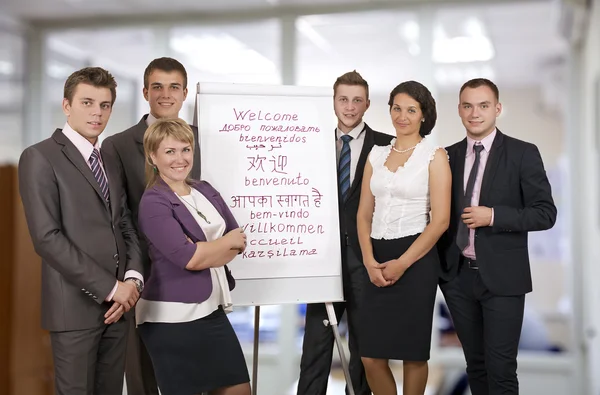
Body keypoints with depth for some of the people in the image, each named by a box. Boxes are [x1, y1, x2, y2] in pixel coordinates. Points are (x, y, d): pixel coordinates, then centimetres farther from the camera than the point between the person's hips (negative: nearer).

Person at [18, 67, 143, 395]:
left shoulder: (110, 161, 15)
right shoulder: (40, 158, -7)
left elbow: (126, 225, 12)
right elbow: (47, 238, -16)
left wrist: (132, 277, -7)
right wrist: (110, 287, -15)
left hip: (116, 305, 6)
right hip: (75, 305, -6)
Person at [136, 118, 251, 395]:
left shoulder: (206, 191, 10)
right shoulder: (153, 202, -12)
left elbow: (238, 243, 5)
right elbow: (188, 258, -19)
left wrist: (205, 251, -13)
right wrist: (226, 242, -5)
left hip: (212, 310, 7)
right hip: (172, 317, -7)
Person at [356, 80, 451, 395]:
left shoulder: (434, 156, -2)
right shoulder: (376, 154, 11)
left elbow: (440, 220, -8)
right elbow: (364, 214, 9)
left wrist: (402, 263, -13)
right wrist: (369, 261, -6)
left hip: (415, 259, -4)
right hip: (378, 260, 4)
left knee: (413, 352, 5)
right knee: (371, 355, 4)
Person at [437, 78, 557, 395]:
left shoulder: (523, 154, -3)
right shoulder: (449, 156, 8)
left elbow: (545, 213, -7)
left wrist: (493, 216, -17)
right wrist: (438, 265, 3)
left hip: (502, 277, -4)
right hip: (458, 276, 4)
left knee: (501, 368, -2)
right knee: (475, 364, 14)